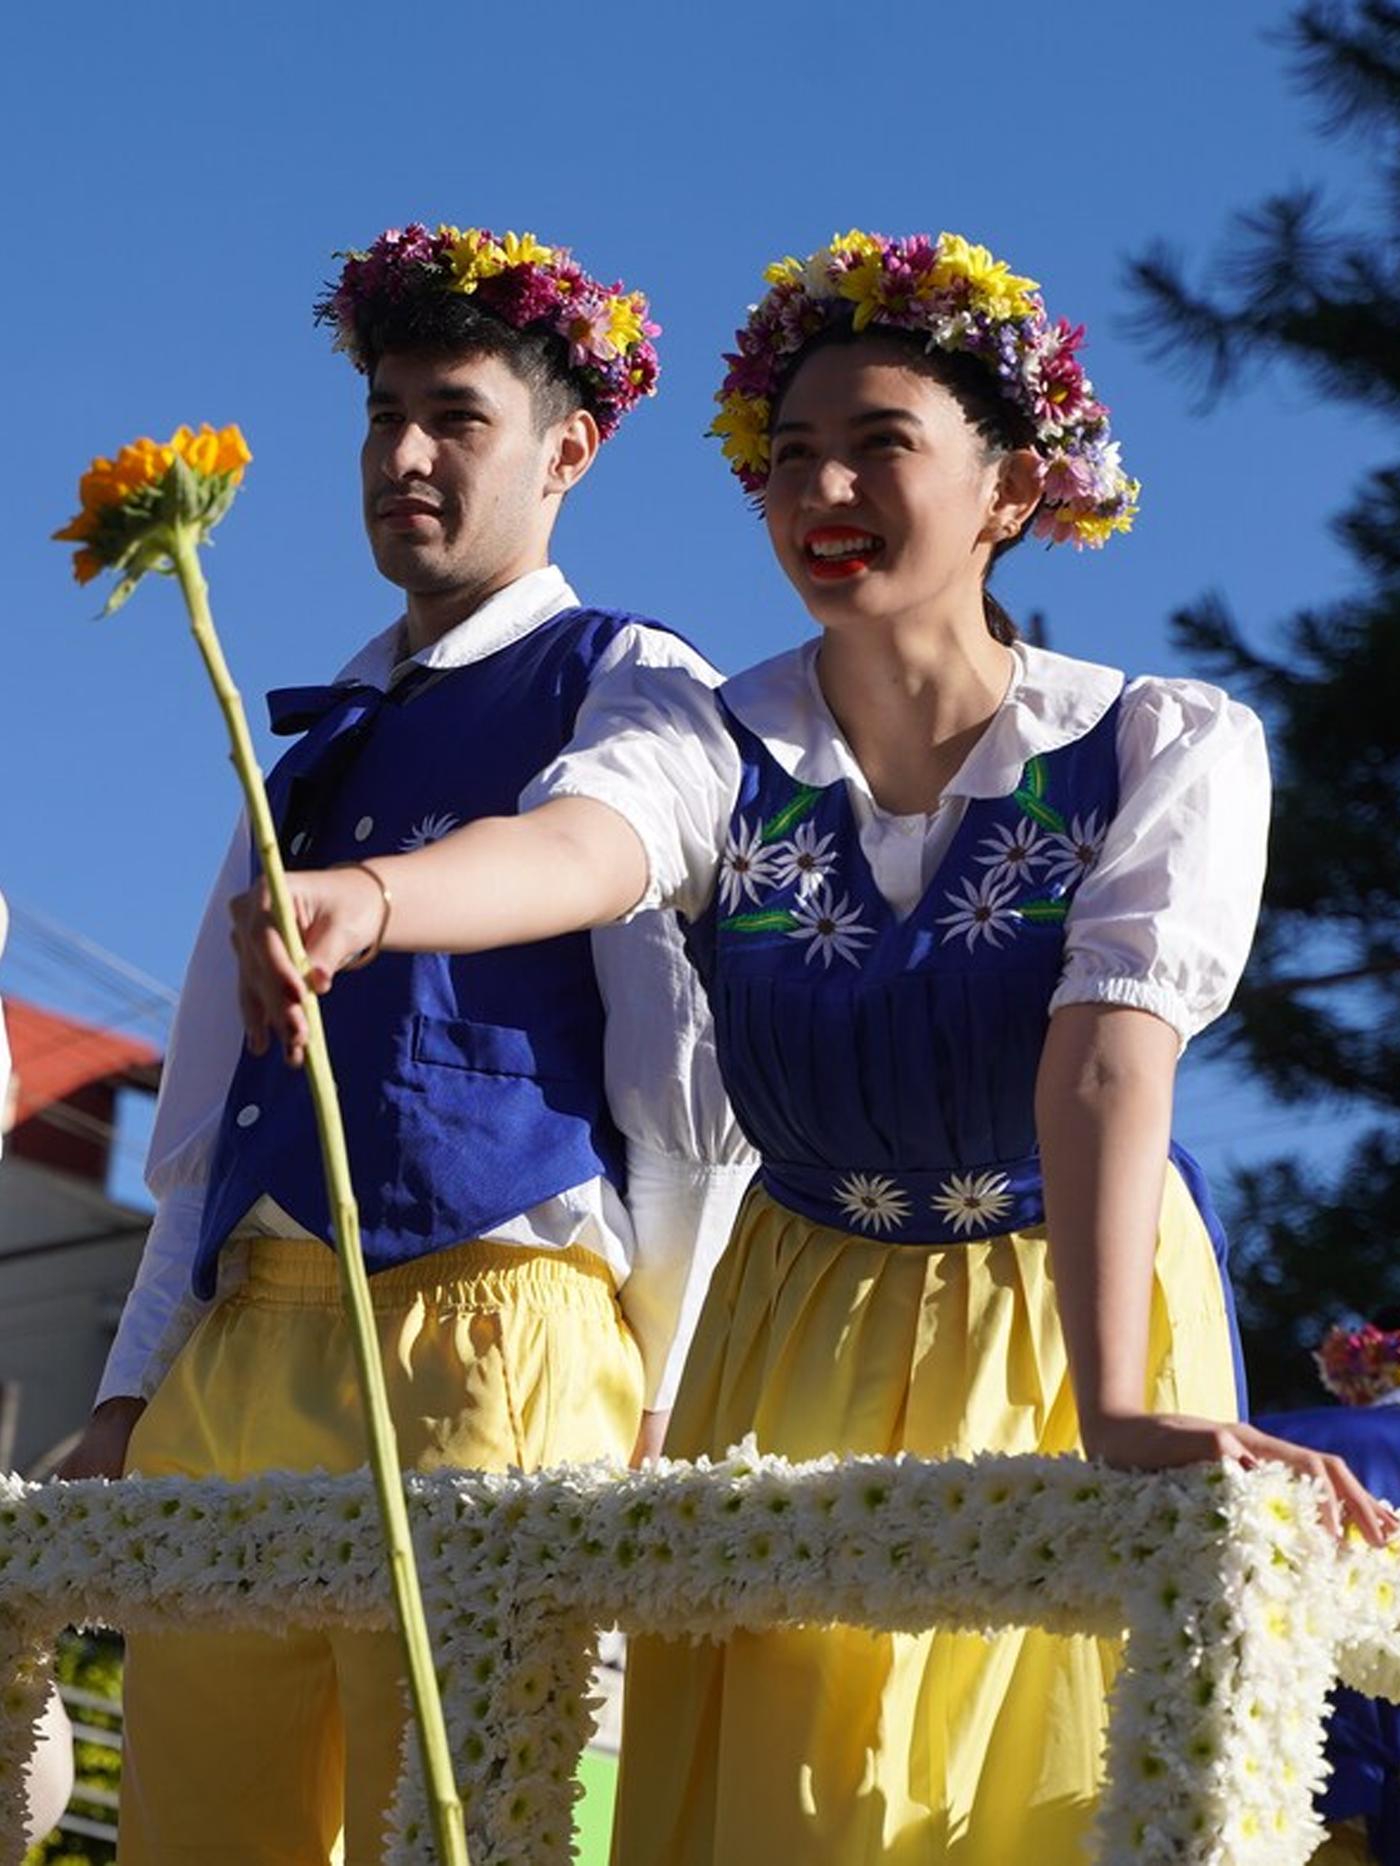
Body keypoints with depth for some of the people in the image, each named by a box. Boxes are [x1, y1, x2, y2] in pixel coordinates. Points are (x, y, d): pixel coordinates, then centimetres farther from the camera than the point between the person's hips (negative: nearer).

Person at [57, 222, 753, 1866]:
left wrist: (646, 1409, -6)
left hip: (482, 1327, -6)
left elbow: (693, 1078, -3)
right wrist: (133, 1393, 16)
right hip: (237, 1341, 6)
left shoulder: (623, 683, 4)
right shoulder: (320, 732, 24)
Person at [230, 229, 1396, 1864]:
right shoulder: (706, 741, -9)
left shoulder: (1170, 748, -14)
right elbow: (578, 843, -32)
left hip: (1076, 1320, -1)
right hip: (796, 1344, 2)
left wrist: (1115, 1406, -41)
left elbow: (1111, 1055, -28)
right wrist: (370, 896, -55)